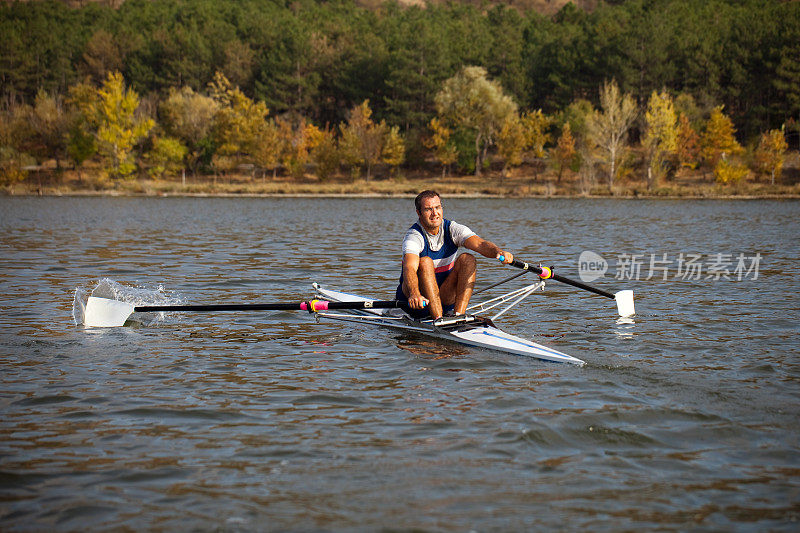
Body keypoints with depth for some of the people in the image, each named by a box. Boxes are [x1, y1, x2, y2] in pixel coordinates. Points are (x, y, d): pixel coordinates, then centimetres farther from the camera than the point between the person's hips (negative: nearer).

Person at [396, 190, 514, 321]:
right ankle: (438, 319, -39)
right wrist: (414, 294, -58)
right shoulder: (413, 236, -18)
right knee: (425, 262, -30)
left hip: (444, 298, 4)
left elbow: (480, 244, -22)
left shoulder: (452, 229, -5)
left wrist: (498, 251, -45)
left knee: (467, 259, -16)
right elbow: (409, 268, -37)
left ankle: (458, 314, -28)